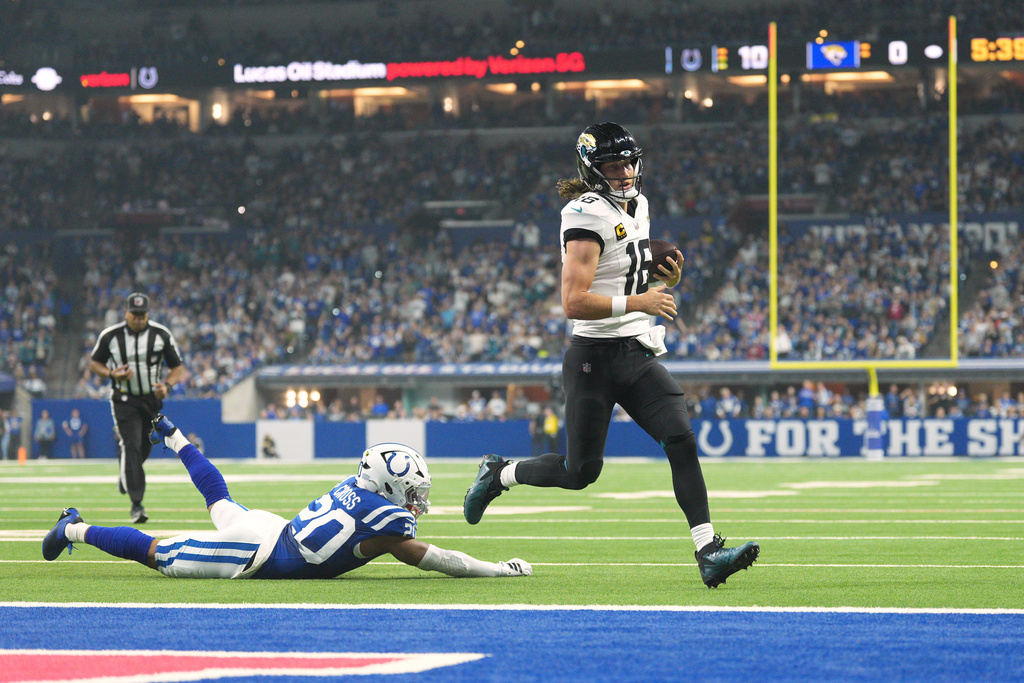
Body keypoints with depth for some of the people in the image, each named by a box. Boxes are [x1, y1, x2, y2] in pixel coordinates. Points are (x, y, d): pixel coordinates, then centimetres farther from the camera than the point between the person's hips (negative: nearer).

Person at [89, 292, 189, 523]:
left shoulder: (162, 335, -5)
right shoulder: (110, 336, -7)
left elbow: (178, 367, 2)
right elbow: (94, 362, 6)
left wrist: (167, 384, -18)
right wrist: (112, 374, -15)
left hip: (152, 400, 3)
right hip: (124, 400, -3)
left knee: (144, 448, 12)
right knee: (131, 446, -16)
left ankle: (125, 476, 47)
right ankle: (136, 504, -18)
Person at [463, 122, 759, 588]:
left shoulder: (637, 206, 12)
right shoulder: (588, 217, -16)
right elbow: (574, 303, -22)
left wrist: (666, 278, 7)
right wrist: (638, 302, -23)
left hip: (637, 355, 7)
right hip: (595, 356, -7)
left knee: (682, 441, -10)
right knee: (581, 471, 1)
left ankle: (708, 553, -15)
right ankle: (499, 474, 28)